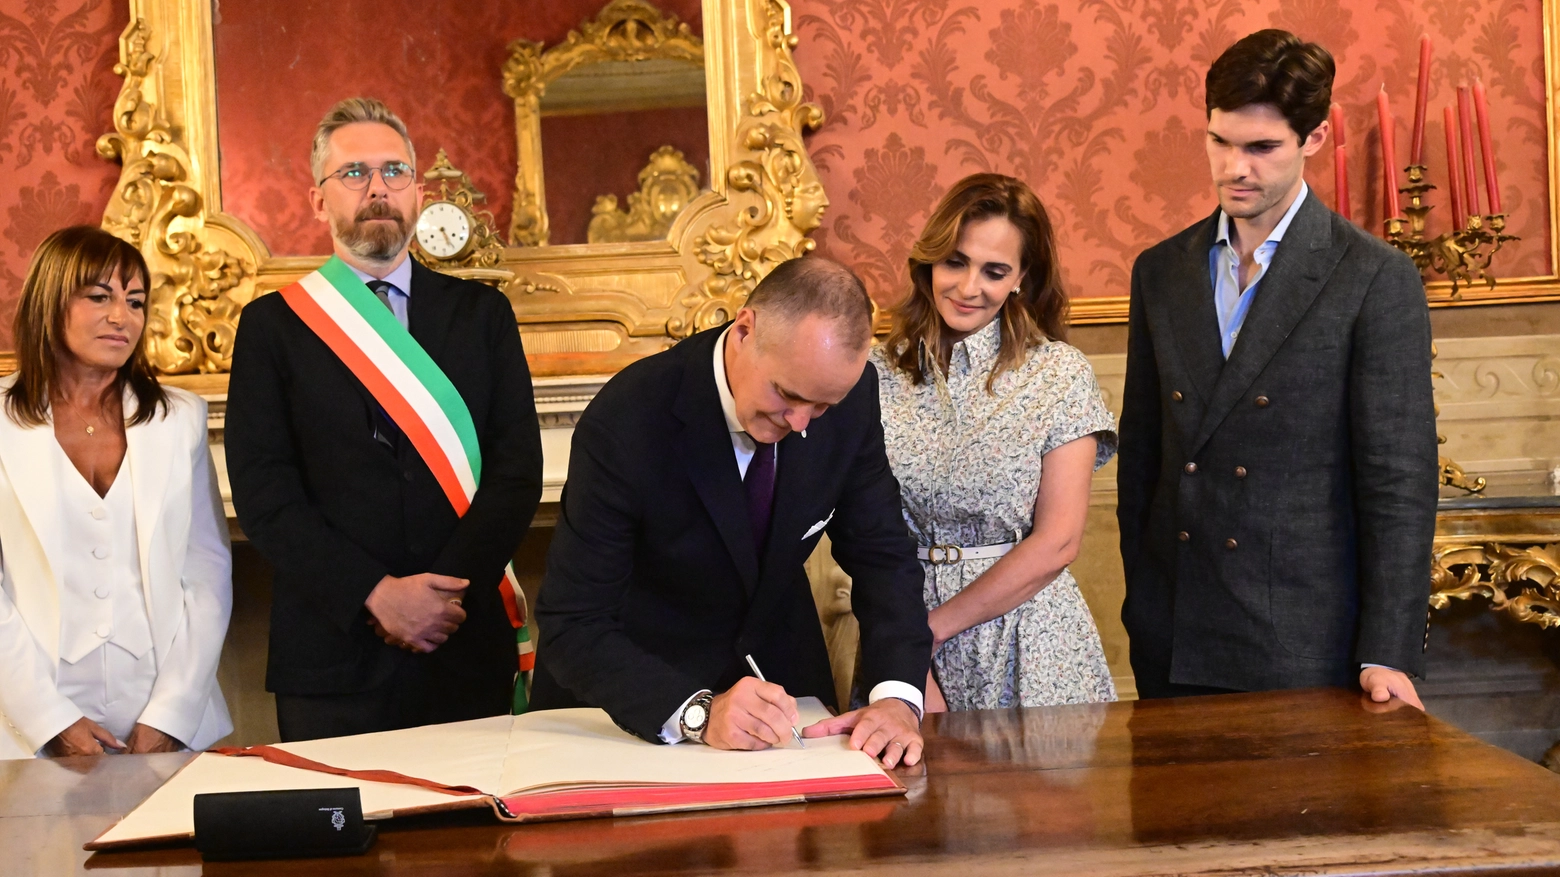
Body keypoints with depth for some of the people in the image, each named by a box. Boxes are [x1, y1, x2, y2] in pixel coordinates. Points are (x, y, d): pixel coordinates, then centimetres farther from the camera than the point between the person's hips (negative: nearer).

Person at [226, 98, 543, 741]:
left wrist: (444, 594, -12)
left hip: (466, 650, 1)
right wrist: (375, 593, -14)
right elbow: (263, 493, -4)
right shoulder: (271, 325, 5)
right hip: (330, 661, -1)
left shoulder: (482, 314, 10)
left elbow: (518, 471, 1)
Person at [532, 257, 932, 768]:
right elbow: (571, 627, -24)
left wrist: (897, 694, -21)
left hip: (781, 677, 2)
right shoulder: (626, 423, -26)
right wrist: (698, 713, -37)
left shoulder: (850, 394, -12)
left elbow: (882, 556, -5)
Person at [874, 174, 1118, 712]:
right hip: (902, 618, 2)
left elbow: (1056, 544, -9)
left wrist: (934, 626, -12)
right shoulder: (879, 375, 1)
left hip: (1029, 652, -1)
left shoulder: (1061, 374, -5)